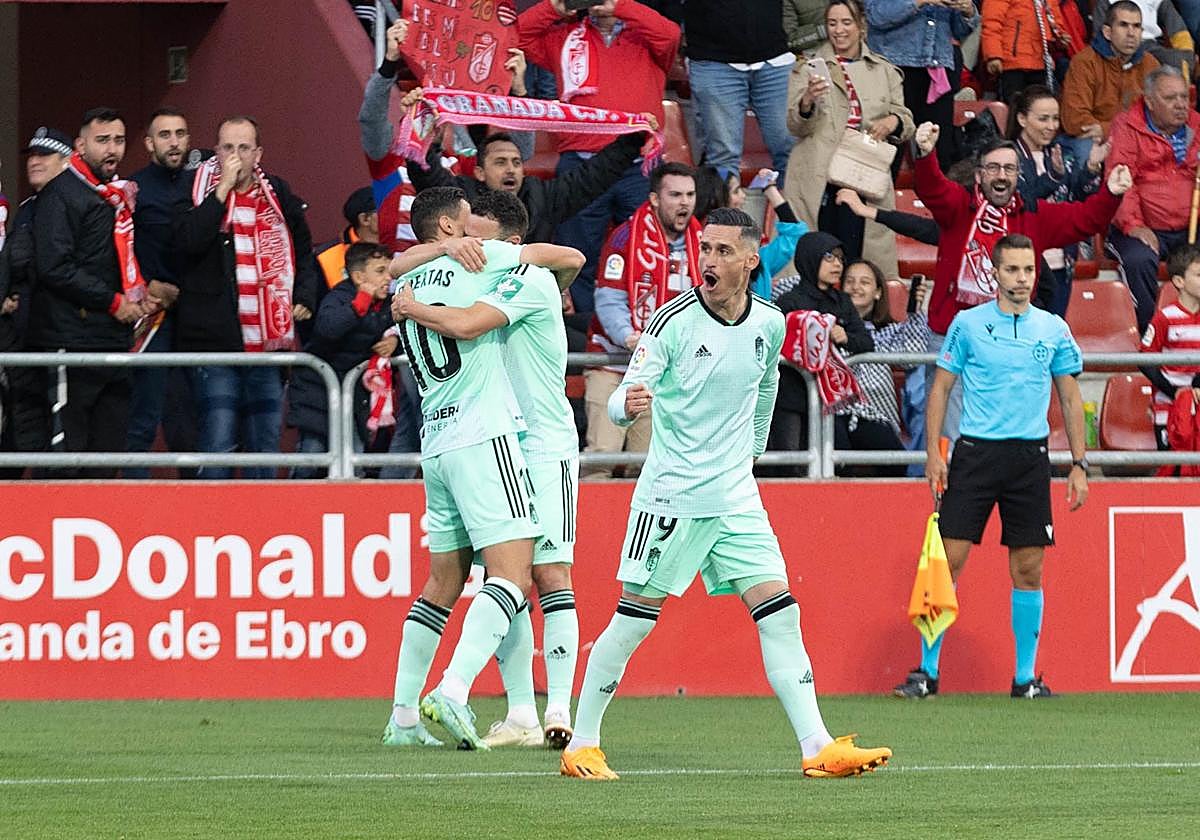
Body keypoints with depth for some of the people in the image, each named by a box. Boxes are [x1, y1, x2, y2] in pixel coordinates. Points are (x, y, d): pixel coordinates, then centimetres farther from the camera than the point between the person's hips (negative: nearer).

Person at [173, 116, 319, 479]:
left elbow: (304, 254, 25)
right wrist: (224, 187, -16)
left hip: (268, 344, 4)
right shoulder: (199, 192, 0)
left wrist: (304, 299, 9)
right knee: (218, 444, -8)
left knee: (265, 444, 9)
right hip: (216, 340, -4)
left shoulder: (278, 196, 11)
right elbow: (189, 240, -19)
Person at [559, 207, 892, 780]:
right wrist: (627, 403, -42)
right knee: (635, 619, -2)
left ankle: (817, 748, -6)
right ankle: (581, 746, 9)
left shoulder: (769, 323, 2)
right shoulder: (674, 321, -13)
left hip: (736, 497, 4)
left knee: (780, 614, -4)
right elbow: (623, 401, -19)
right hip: (670, 496, -4)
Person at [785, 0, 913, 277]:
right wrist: (807, 102, -20)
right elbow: (795, 126, 1)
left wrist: (893, 122, -8)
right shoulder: (808, 69, 10)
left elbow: (906, 123, 16)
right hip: (819, 179, -1)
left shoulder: (884, 71, 15)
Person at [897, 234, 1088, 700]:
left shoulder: (1054, 330, 7)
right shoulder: (968, 324, 2)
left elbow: (1071, 398, 12)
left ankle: (1026, 676, 10)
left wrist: (1079, 464, 7)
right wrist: (932, 452, -3)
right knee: (948, 560, -5)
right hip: (975, 452, -1)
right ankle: (927, 670, 2)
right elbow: (941, 387, 6)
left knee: (1028, 570, 2)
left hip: (1030, 457, 1)